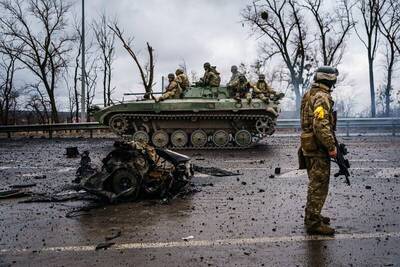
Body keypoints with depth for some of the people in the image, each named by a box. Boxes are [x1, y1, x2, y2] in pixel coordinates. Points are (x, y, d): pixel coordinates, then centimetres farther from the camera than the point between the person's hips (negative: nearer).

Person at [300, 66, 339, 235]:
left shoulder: (309, 95, 14)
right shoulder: (322, 97, -18)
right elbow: (321, 126, -27)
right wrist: (331, 147, -21)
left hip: (309, 146, 10)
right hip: (318, 148, -10)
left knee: (315, 184, 19)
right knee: (319, 186, -3)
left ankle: (312, 216, 29)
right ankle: (314, 223, 3)